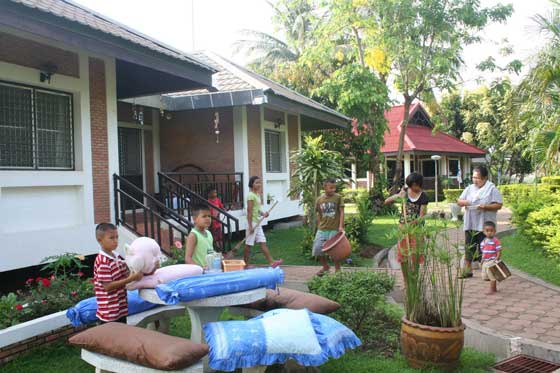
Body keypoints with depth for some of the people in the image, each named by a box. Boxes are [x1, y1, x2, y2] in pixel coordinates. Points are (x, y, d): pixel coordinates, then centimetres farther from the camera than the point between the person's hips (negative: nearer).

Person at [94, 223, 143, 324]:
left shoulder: (118, 257, 5)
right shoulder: (103, 262, -20)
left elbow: (126, 274, 10)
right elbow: (107, 286, -23)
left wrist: (137, 274, -9)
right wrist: (130, 279, -26)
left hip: (121, 308, 8)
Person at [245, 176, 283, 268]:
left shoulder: (257, 195, 13)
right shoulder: (251, 195, -15)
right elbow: (249, 211, -18)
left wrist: (263, 213, 0)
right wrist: (250, 226, -20)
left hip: (257, 223, 9)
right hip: (252, 222, -9)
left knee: (263, 243, 6)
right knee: (249, 245, 0)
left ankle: (271, 261, 5)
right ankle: (245, 264, 10)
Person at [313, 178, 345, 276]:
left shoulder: (338, 197, -5)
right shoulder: (319, 199, 3)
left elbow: (341, 212, -6)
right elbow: (319, 214, 11)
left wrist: (341, 226, -15)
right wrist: (319, 227, 8)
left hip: (334, 229, -3)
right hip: (322, 229, 3)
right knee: (317, 249, 4)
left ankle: (337, 269, 21)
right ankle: (325, 267, 27)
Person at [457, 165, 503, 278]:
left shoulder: (492, 189, -3)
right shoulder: (469, 188, 12)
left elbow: (498, 205, -8)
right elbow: (458, 201, 15)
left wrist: (485, 207, -22)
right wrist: (463, 202, -8)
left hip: (485, 225, -5)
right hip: (470, 225, 5)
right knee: (468, 248, 8)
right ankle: (468, 271, 17)